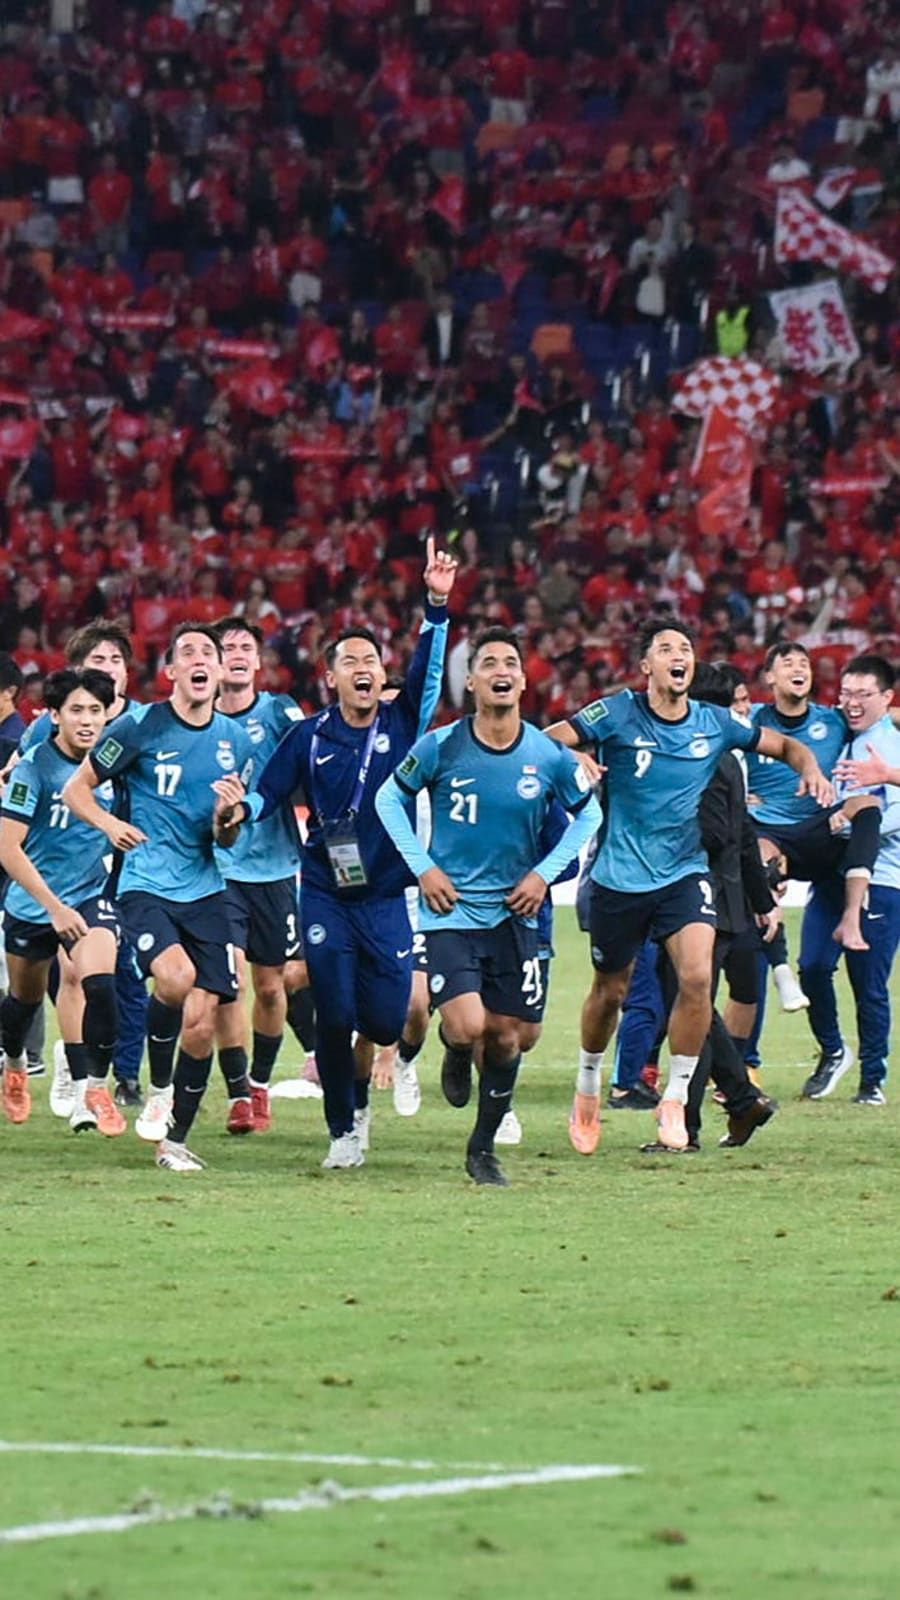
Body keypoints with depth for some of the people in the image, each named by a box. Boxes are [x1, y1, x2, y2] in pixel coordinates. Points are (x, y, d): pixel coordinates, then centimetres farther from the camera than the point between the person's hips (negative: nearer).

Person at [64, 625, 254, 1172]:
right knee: (176, 977, -29)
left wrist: (228, 815, -9)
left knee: (201, 1022, -3)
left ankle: (176, 1141, 12)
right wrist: (111, 824, -16)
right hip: (146, 885, -4)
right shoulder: (140, 727, -4)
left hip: (204, 890, 4)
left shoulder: (236, 741, 8)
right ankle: (160, 1090, -4)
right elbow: (76, 788, 3)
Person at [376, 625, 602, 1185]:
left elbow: (589, 813, 12)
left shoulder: (549, 756, -4)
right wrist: (423, 867, -3)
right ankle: (455, 1051, 22)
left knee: (509, 1036, 5)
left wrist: (545, 873, 1)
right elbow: (390, 799, 7)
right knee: (468, 1028, -17)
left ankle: (484, 1148, 25)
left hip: (515, 913, 2)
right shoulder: (441, 748, -8)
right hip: (451, 911, -2)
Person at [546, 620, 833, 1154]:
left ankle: (676, 1098, -5)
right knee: (610, 992, 11)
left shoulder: (715, 724, 0)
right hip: (620, 880, -1)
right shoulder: (618, 714, -8)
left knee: (697, 978, -20)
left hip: (686, 874, 1)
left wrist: (810, 768, -7)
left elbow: (783, 744, 14)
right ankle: (588, 1086, 39)